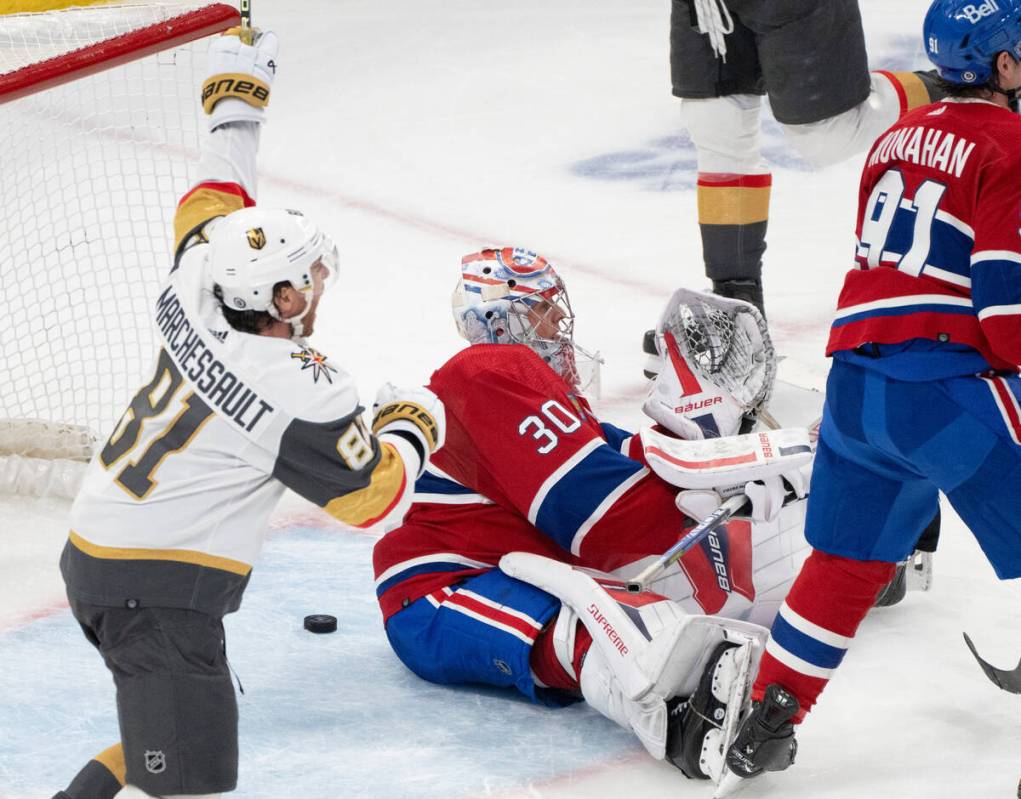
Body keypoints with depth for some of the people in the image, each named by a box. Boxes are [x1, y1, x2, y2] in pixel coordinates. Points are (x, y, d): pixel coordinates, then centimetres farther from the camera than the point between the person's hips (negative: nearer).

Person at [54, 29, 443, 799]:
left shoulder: (197, 297, 0)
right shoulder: (302, 396, -19)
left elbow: (212, 214, 19)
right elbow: (369, 496, -7)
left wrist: (237, 99, 31)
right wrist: (412, 426, 12)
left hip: (95, 557, 10)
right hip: (160, 594, -10)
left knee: (174, 731, 25)